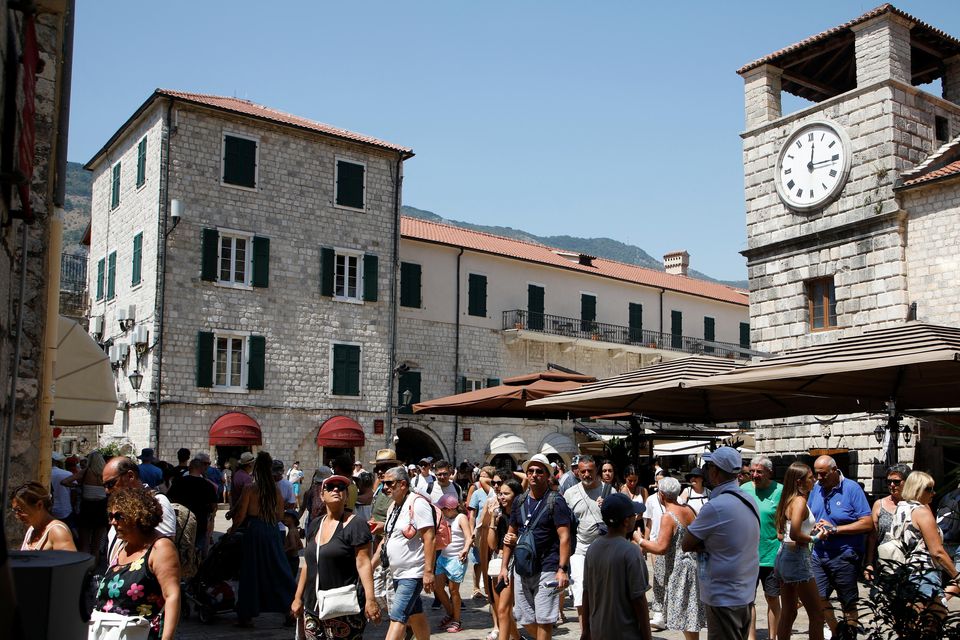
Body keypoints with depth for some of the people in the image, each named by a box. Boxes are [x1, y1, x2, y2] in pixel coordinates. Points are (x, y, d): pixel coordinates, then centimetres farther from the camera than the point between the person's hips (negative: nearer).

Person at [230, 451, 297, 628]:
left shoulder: (250, 488, -10)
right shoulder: (276, 489, 0)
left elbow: (241, 515, -6)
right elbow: (280, 515, 7)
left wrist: (233, 529, 11)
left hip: (253, 532, -3)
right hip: (272, 532, 3)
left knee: (250, 573, 6)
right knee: (277, 570, 12)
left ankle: (246, 615, 11)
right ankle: (292, 607, 11)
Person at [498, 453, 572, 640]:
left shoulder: (555, 501, -7)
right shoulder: (520, 501, 10)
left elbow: (564, 537, -12)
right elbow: (511, 534, 15)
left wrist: (563, 569, -19)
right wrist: (504, 566, 11)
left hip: (547, 570, -6)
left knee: (543, 620, -1)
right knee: (524, 619, 12)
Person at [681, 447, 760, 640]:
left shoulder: (716, 506, -21)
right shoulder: (749, 501, 5)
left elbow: (685, 545, -13)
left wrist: (704, 544, 0)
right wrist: (709, 543, -4)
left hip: (724, 599, -8)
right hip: (747, 594, 8)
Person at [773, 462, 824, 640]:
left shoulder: (788, 500, 11)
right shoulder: (800, 501, -15)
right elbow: (794, 534, -28)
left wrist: (811, 528, 16)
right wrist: (813, 538, -11)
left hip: (783, 554, 9)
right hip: (797, 557, -9)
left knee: (788, 612, 14)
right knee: (817, 614, -2)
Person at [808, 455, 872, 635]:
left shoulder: (851, 488, -10)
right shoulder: (816, 488, 6)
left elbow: (868, 523, -15)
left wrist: (835, 529, -17)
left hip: (844, 557, -5)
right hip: (819, 554, 5)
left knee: (848, 603, 6)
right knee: (819, 598, 7)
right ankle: (836, 633, 27)